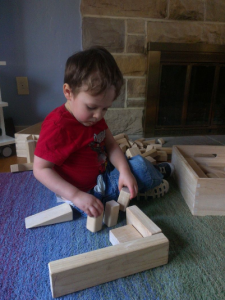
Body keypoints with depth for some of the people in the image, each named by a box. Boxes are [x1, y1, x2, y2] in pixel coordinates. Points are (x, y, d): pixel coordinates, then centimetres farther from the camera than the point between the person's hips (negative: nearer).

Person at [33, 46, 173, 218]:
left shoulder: (94, 116, 0)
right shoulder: (58, 127, -28)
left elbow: (111, 146, -2)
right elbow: (40, 169, -26)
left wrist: (124, 170, -20)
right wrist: (76, 196, -35)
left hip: (103, 171, 9)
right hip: (88, 191, -8)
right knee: (139, 167, -8)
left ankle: (153, 171, 46)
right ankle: (155, 177, 23)